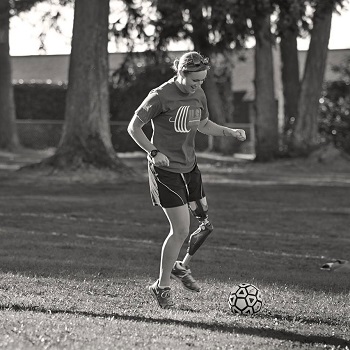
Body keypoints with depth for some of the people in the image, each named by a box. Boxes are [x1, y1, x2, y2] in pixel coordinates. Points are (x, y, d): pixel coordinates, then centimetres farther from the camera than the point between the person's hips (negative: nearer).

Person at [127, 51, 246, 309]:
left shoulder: (198, 94, 4)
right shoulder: (161, 96, -17)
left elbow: (204, 125, 21)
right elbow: (134, 127, -10)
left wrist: (230, 132, 5)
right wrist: (154, 152, -21)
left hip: (189, 167, 7)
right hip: (166, 171, -7)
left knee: (206, 225, 5)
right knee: (181, 230, -9)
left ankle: (182, 267, 30)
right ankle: (162, 287, 6)